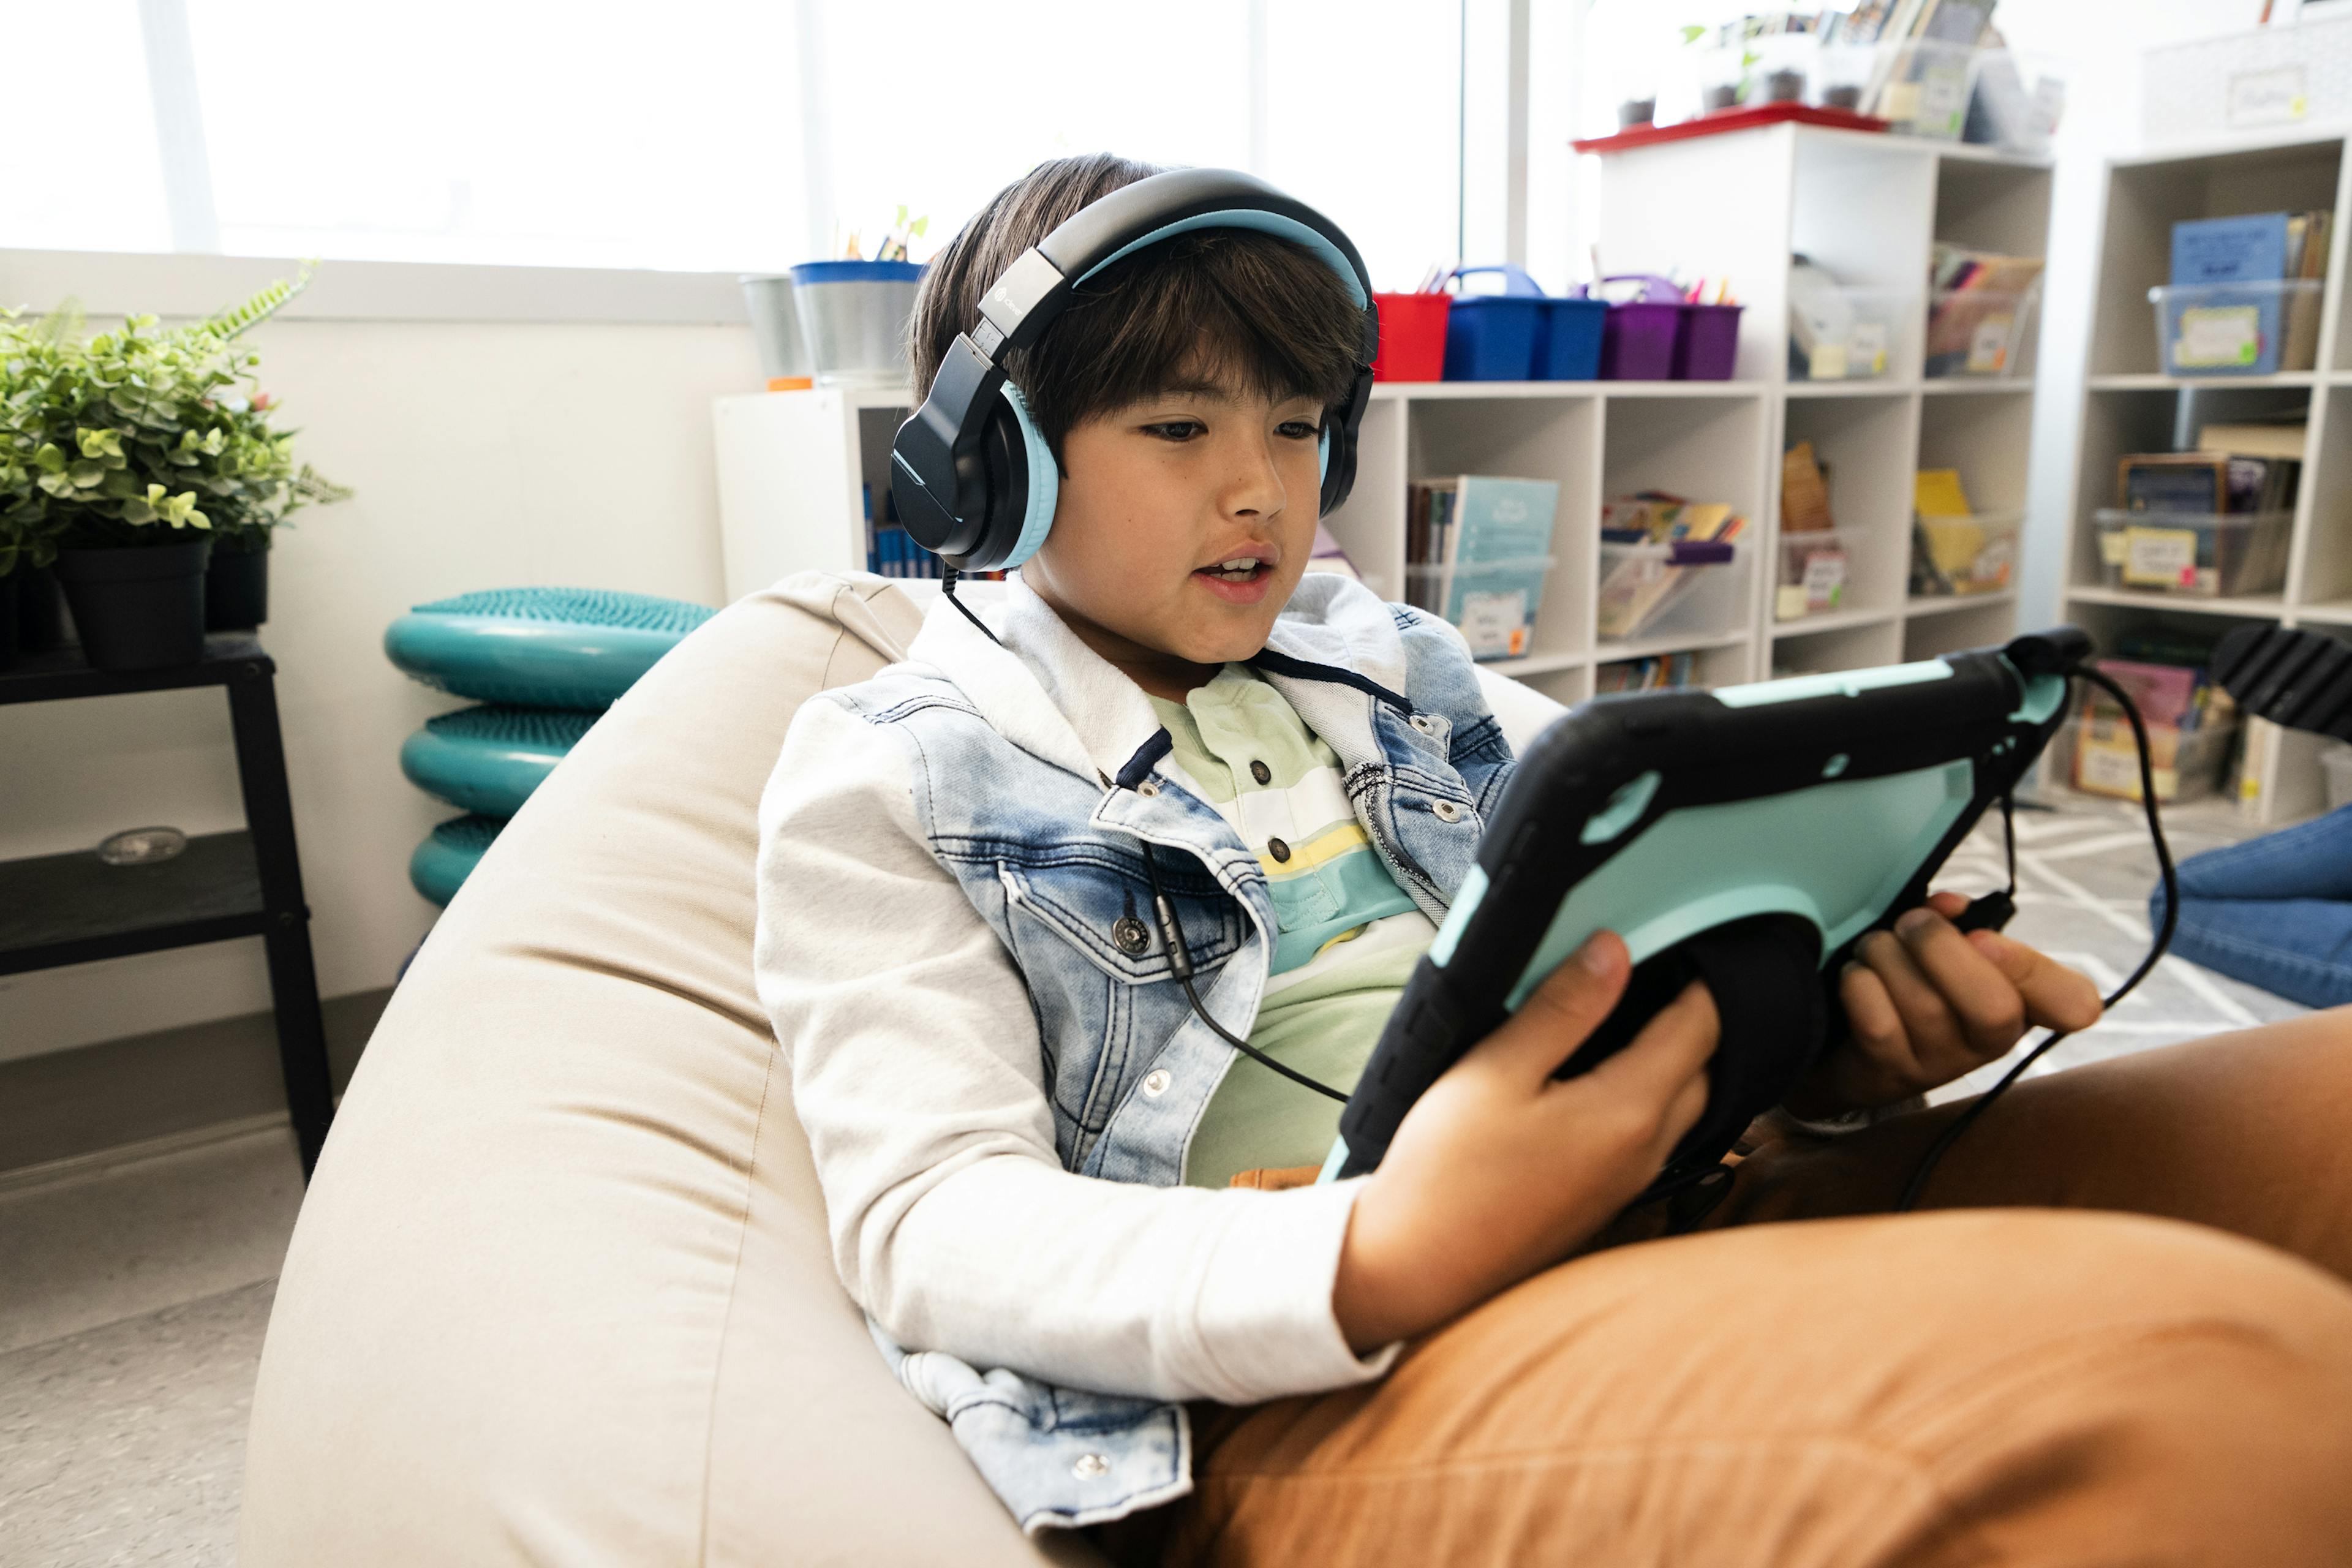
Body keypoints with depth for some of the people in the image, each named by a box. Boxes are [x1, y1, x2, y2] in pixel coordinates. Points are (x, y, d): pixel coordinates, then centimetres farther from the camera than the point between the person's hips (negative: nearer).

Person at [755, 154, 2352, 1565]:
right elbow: (926, 1228, -7)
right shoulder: (885, 783, 4)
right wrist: (1379, 1265, -25)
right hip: (1302, 1389, -6)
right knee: (2203, 1385, -34)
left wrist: (1846, 1030, -5)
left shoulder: (1389, 661, 19)